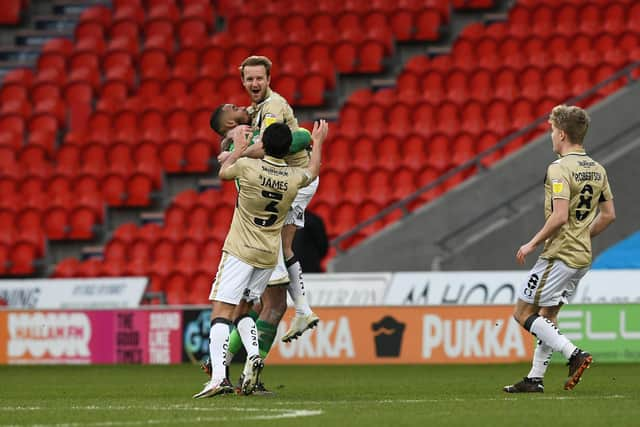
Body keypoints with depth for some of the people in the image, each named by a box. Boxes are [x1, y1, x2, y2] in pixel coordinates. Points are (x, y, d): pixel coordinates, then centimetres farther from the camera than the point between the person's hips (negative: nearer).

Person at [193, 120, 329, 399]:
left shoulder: (248, 167, -13)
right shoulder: (294, 177, -2)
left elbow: (223, 172, 12)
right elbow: (312, 173, 25)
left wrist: (239, 147, 28)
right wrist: (318, 141, 41)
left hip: (240, 251, -5)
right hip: (269, 255, 5)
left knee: (221, 311, -9)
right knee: (241, 309, 21)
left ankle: (219, 376, -24)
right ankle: (253, 356, -3)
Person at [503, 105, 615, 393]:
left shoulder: (559, 169, -17)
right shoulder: (597, 169, 10)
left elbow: (560, 216, -25)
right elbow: (608, 215, 14)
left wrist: (532, 243, -14)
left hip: (559, 255, -9)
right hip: (582, 257, 9)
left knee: (523, 313, -1)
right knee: (547, 315, 16)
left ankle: (574, 354, -13)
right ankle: (535, 378, 15)